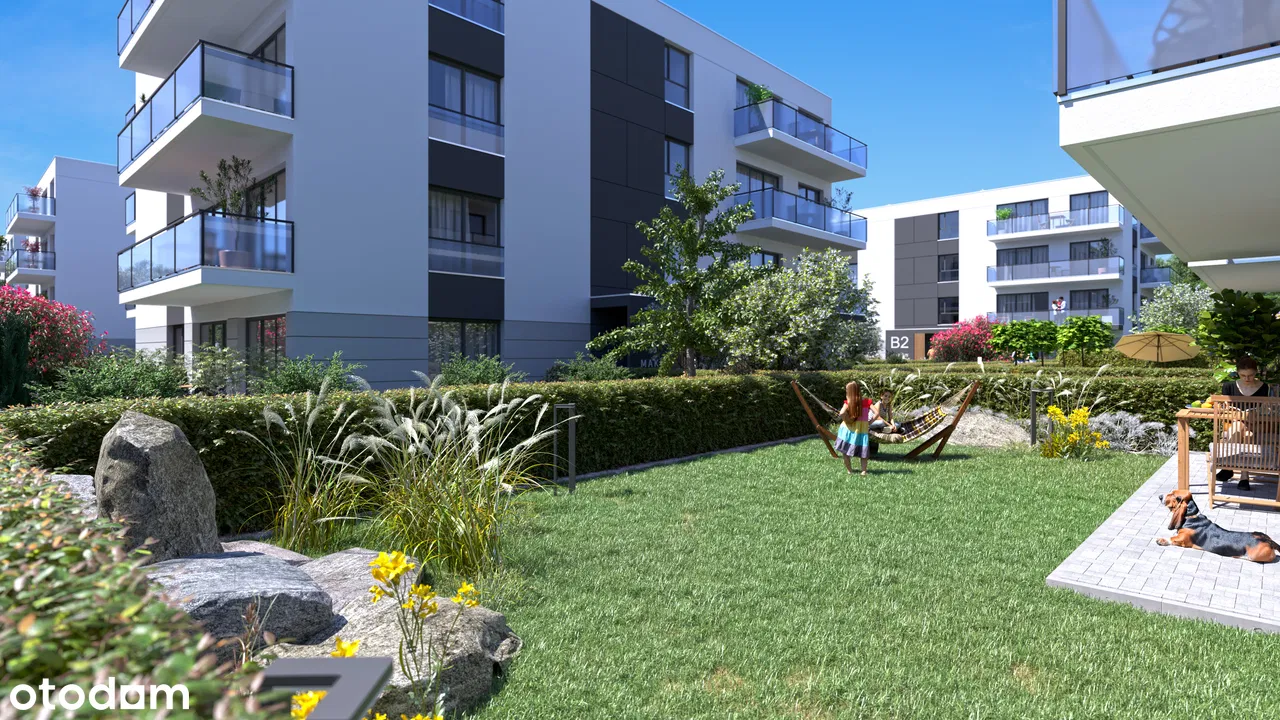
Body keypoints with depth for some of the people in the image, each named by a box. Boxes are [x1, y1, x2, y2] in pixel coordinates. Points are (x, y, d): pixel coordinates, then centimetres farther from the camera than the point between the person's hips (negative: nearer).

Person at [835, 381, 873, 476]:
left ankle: (849, 470, 13)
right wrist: (869, 423, 0)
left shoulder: (848, 402, -10)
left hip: (849, 429, -2)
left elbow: (842, 414, -25)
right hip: (863, 429, 2)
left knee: (845, 451, 12)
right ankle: (864, 470, 6)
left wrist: (847, 420, -8)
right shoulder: (867, 401, -3)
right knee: (863, 451, 14)